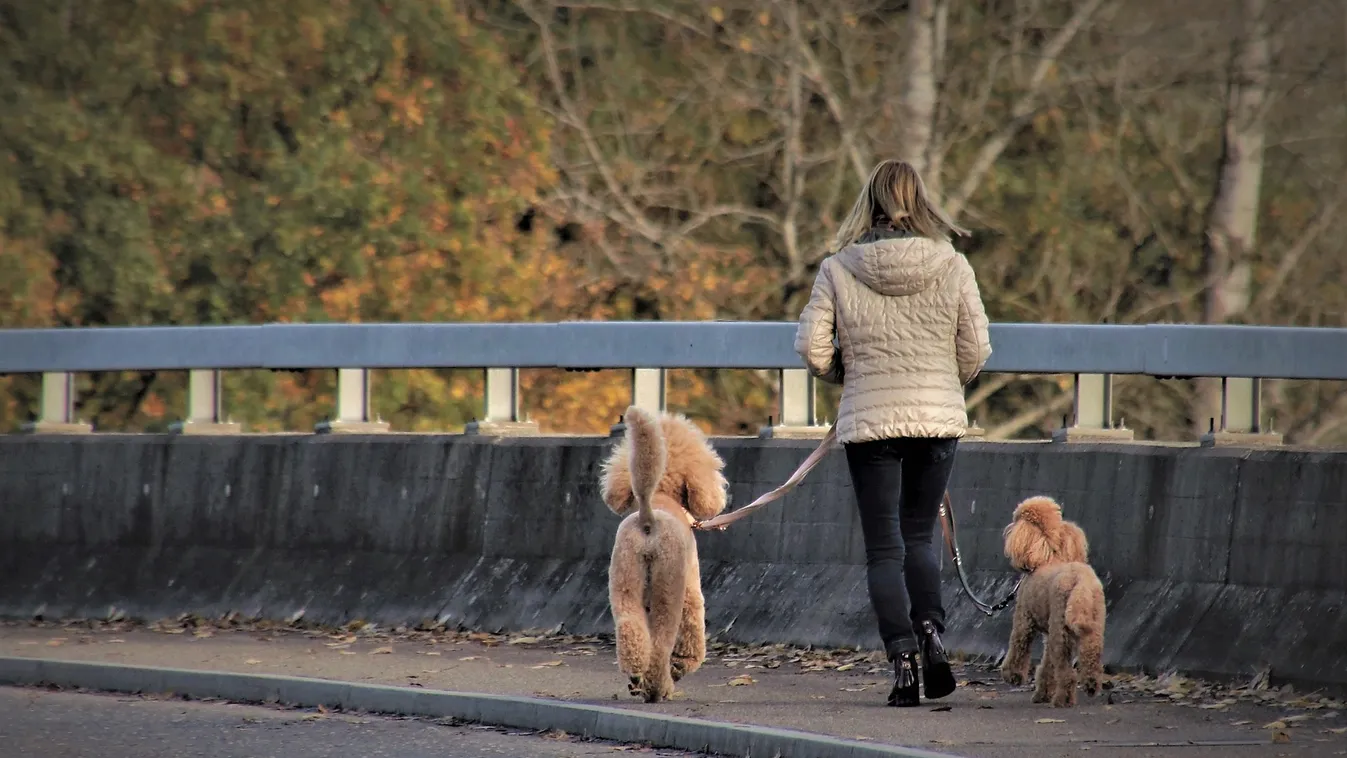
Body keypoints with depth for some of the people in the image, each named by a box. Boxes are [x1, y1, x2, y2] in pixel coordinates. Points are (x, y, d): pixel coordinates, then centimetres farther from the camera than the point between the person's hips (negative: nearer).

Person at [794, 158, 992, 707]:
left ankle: (902, 656, -6)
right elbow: (976, 350, -1)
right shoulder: (951, 266, -3)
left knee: (884, 548, 5)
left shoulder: (837, 270, -4)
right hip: (939, 417, 1)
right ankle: (931, 631, -7)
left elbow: (812, 348, -5)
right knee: (919, 535, 16)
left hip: (869, 420, -1)